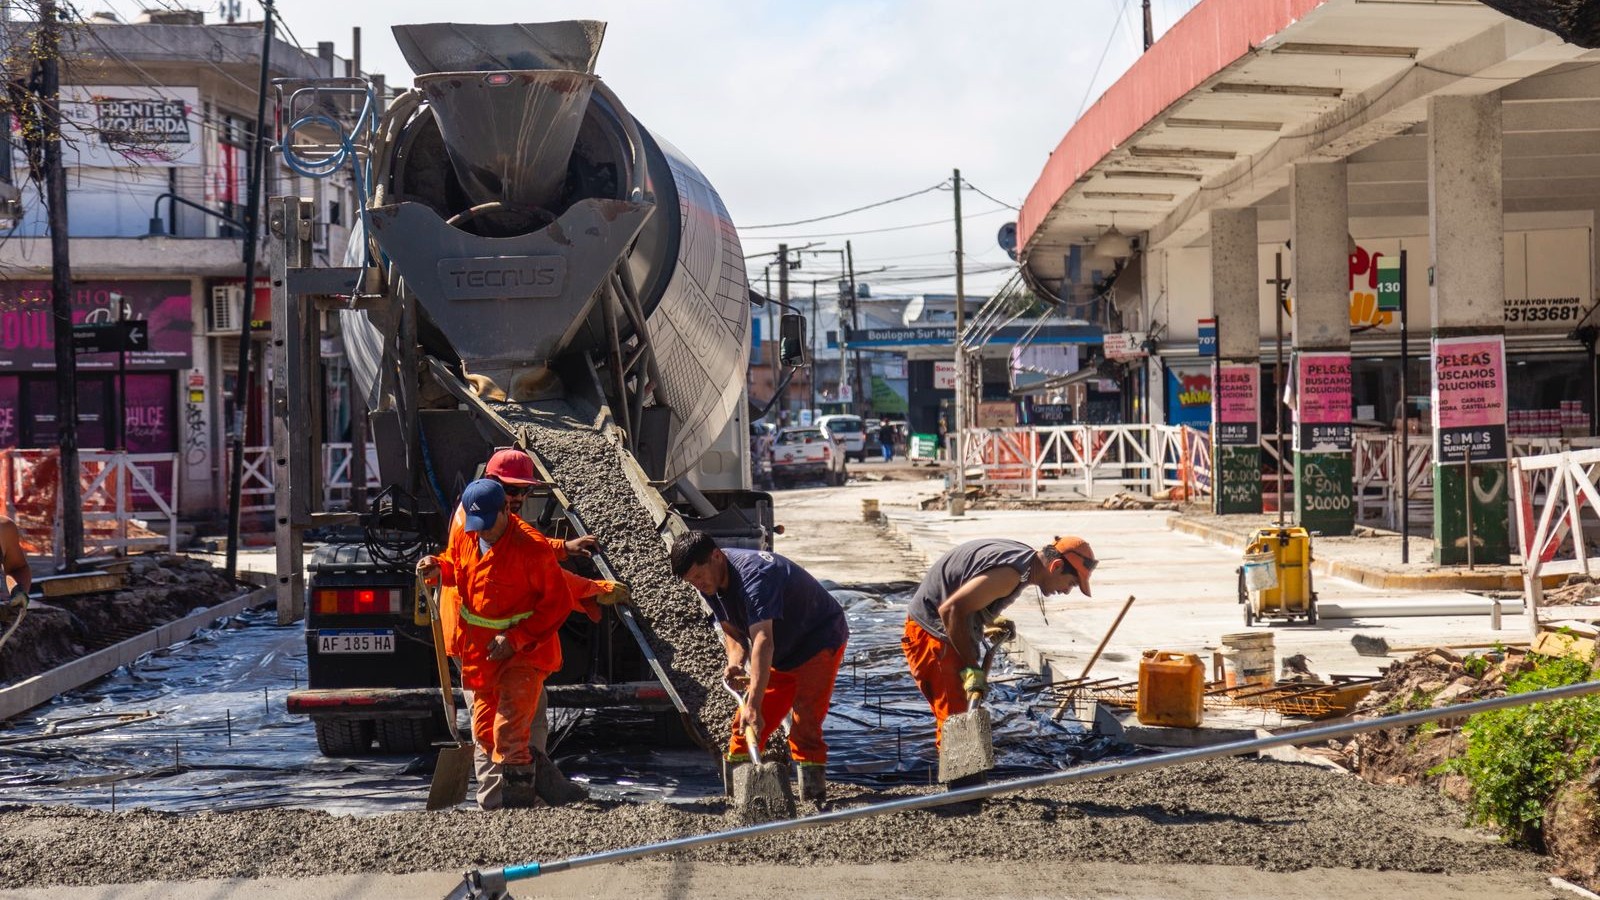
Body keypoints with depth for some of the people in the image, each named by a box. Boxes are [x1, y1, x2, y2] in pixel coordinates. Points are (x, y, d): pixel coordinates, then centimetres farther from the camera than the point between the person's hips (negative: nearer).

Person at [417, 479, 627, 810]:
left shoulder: (532, 548, -20)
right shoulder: (463, 537, 0)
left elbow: (558, 602, -15)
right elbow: (453, 564, 22)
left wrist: (515, 639, -20)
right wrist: (436, 568, -4)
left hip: (524, 651, -7)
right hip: (480, 652, 7)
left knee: (509, 733, -15)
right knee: (484, 733, 12)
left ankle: (514, 799, -3)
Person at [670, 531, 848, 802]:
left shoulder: (753, 575, -36)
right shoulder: (711, 582, -7)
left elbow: (762, 640, -45)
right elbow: (732, 630, 5)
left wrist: (754, 704, -52)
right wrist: (735, 661, -19)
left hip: (820, 640, -9)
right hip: (782, 652, 9)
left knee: (804, 724, -22)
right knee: (744, 725, 4)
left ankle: (812, 795, -21)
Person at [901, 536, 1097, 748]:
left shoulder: (1020, 554, 6)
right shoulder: (1011, 572, -25)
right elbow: (951, 609, -30)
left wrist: (991, 621, 6)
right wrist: (971, 667, -25)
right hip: (932, 632, -10)